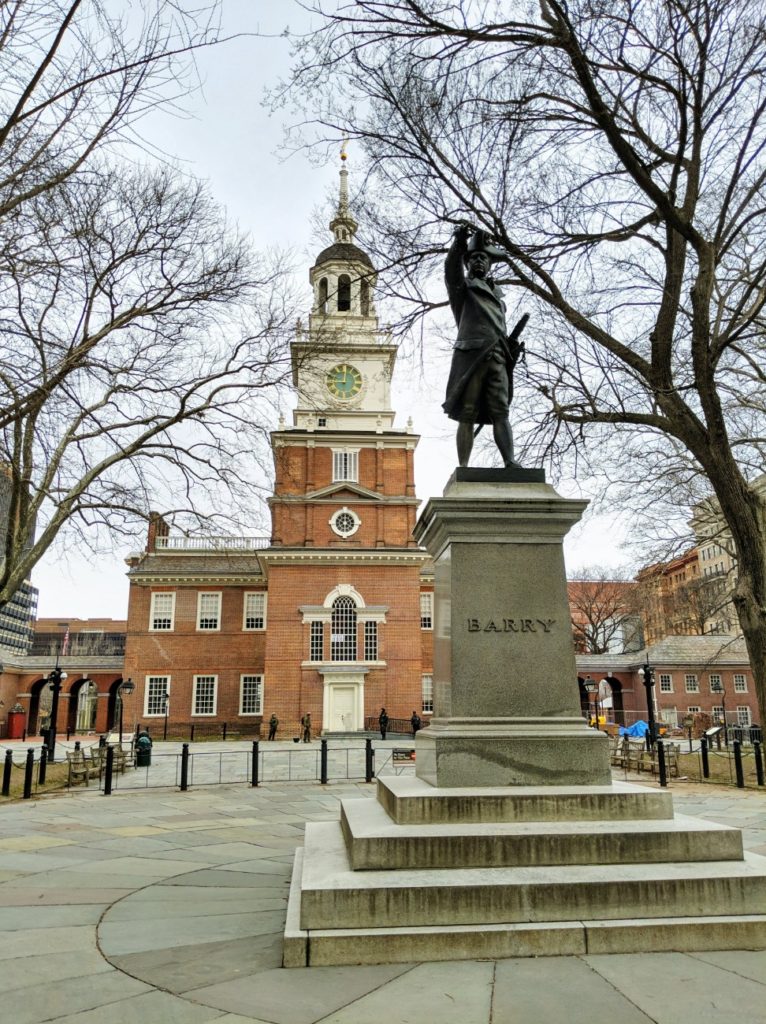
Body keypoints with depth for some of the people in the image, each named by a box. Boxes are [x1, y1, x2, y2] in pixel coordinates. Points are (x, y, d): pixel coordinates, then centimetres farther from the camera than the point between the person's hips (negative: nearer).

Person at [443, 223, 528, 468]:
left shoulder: (495, 291, 29)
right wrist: (459, 243, -23)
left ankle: (510, 462, -15)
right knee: (467, 415, -7)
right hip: (470, 354, -4)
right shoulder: (462, 285, 14)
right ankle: (463, 467, -9)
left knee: (500, 412, -6)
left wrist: (511, 344, 8)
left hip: (497, 357, 5)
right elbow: (451, 268, -7)